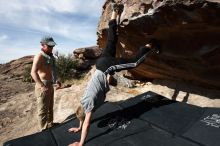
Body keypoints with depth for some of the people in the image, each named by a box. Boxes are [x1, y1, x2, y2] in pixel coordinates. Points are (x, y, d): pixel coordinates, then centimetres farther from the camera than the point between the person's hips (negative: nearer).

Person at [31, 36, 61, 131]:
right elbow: (33, 72, -28)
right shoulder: (39, 56, -16)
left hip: (50, 85, 10)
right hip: (43, 86, -10)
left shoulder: (49, 57, 13)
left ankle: (50, 124, 38)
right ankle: (44, 129, 16)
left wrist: (56, 81, 18)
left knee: (50, 107, 21)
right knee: (43, 109, 3)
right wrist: (42, 86, -35)